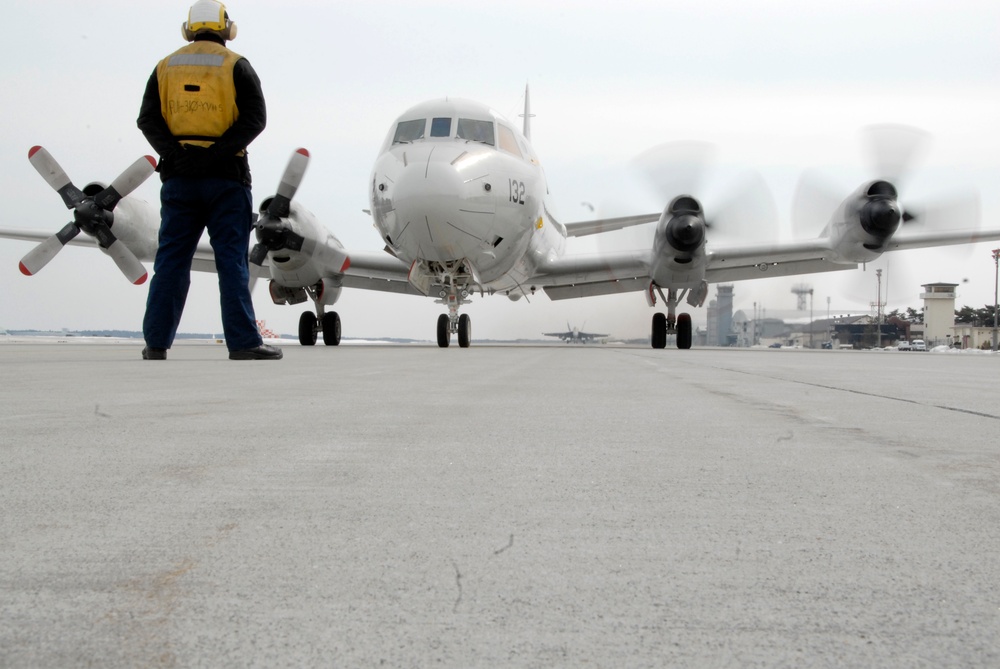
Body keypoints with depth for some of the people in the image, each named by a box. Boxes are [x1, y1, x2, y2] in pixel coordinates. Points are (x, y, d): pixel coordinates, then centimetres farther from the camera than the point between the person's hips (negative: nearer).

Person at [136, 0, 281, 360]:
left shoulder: (166, 67, 11)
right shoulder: (236, 66, 2)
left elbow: (148, 119, 1)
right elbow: (254, 118, -11)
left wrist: (174, 153, -9)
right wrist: (217, 153, -14)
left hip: (178, 178, 3)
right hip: (226, 177, -3)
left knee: (171, 261, 6)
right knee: (232, 260, -2)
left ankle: (156, 343, 5)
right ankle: (243, 342, -4)